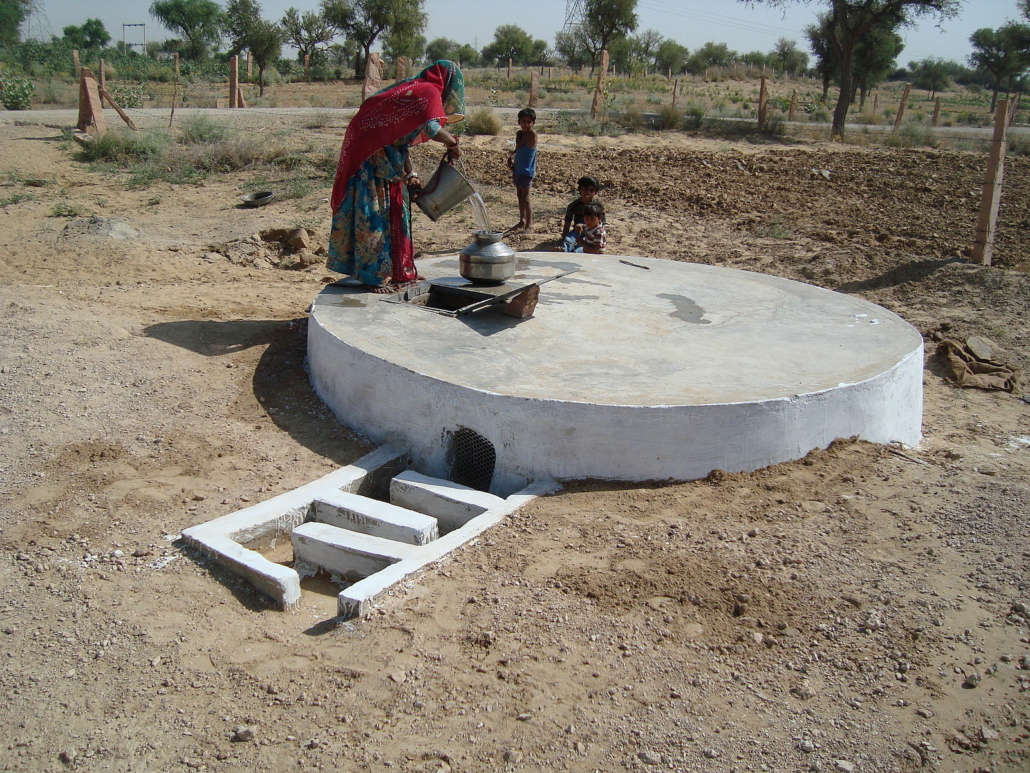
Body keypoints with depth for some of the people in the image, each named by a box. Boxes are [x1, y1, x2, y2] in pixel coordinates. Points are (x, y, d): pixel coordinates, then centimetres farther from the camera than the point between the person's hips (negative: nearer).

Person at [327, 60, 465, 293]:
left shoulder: (412, 89, 20)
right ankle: (374, 276, 2)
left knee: (394, 212, 14)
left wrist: (410, 174, 14)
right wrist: (453, 143, -9)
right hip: (374, 158, -10)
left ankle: (396, 272, 21)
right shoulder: (429, 92, -10)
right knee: (376, 214, -5)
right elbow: (431, 128, -27)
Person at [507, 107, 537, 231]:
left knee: (525, 198, -10)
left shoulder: (532, 133, -14)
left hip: (527, 171, -8)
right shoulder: (520, 133, 9)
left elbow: (519, 145, -17)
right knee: (520, 196, 17)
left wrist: (518, 135, 0)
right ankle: (522, 220, 29)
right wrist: (511, 157, -1)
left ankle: (529, 225, -8)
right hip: (517, 169, 8)